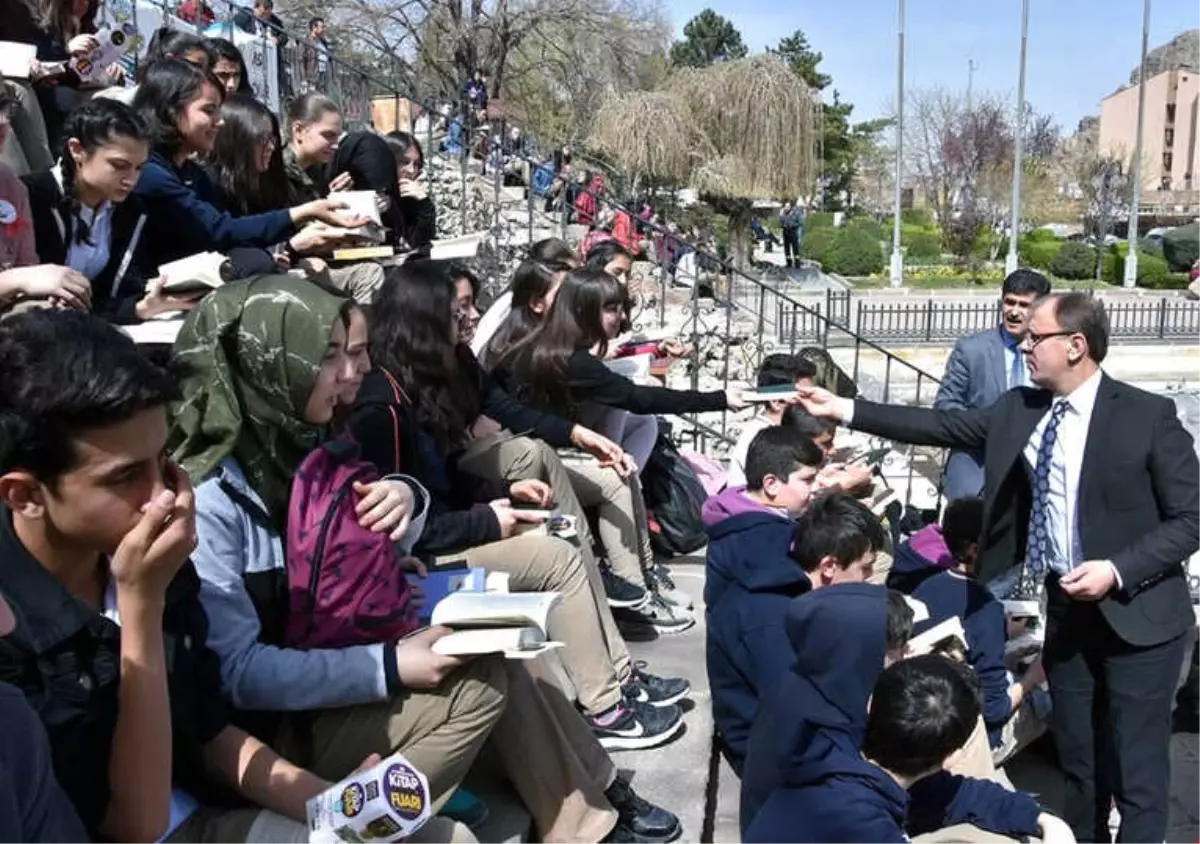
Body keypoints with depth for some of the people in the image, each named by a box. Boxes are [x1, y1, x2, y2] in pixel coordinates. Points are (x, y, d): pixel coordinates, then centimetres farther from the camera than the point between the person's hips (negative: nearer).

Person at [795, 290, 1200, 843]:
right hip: (1066, 608, 5)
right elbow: (942, 426, 2)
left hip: (1136, 614, -5)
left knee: (1137, 772, 3)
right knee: (1078, 760, 18)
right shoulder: (1020, 410, 2)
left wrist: (1118, 570, -22)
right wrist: (843, 410, -3)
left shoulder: (1148, 415, -13)